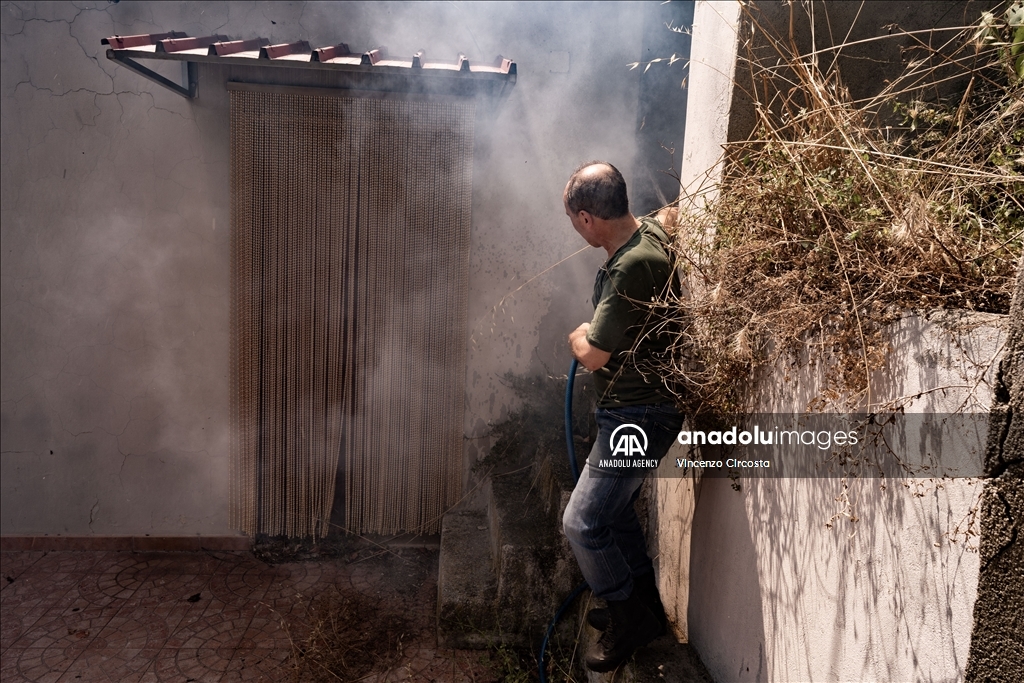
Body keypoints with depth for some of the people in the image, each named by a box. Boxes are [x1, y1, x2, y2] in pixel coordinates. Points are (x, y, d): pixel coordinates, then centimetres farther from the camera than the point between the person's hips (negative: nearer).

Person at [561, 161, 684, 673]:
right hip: (635, 406, 10)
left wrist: (578, 336, 0)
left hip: (639, 415, -10)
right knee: (614, 510, 21)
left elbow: (592, 354, -25)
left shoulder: (634, 266, -29)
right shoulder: (648, 229, 1)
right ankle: (642, 603, 38)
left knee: (582, 523, -3)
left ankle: (630, 616, 19)